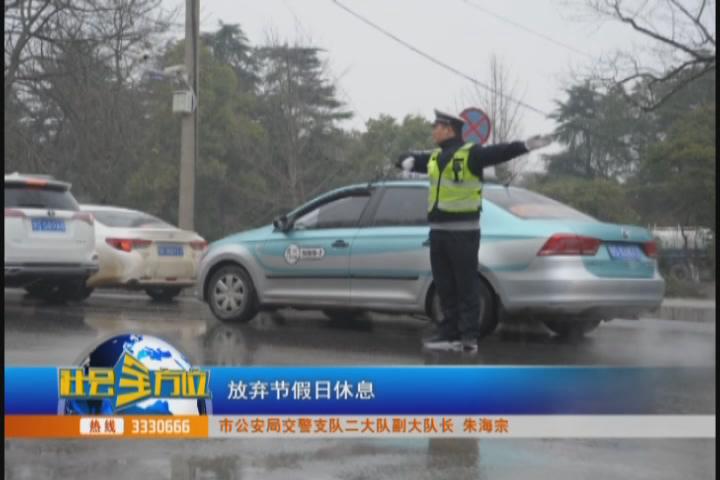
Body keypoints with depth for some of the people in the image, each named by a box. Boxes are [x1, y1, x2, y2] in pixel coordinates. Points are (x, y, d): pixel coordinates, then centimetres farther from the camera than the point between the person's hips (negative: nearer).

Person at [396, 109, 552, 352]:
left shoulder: (470, 153, -8)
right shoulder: (434, 157, 16)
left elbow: (498, 152, -21)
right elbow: (411, 159, 28)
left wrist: (525, 145, -38)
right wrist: (406, 160, 3)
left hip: (463, 231, -8)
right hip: (438, 231, 8)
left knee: (466, 285, -4)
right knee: (444, 286, 11)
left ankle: (470, 336, 0)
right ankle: (450, 333, 19)